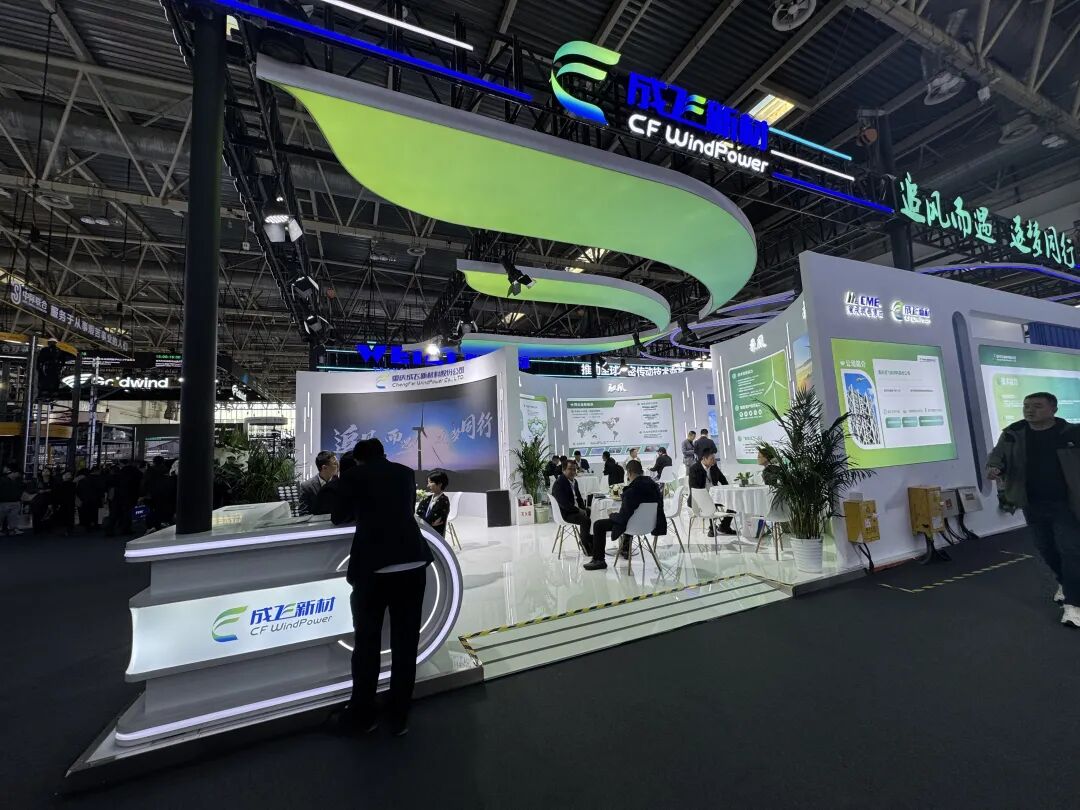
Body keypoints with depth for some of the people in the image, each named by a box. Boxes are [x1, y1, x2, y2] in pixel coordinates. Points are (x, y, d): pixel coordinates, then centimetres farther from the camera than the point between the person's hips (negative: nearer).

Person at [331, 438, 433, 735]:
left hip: (373, 566, -2)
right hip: (413, 563, 3)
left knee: (367, 643, 15)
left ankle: (362, 716, 32)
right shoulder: (407, 473, 14)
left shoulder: (354, 475, 5)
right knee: (406, 643, 13)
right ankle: (399, 718, 26)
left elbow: (338, 517, 15)